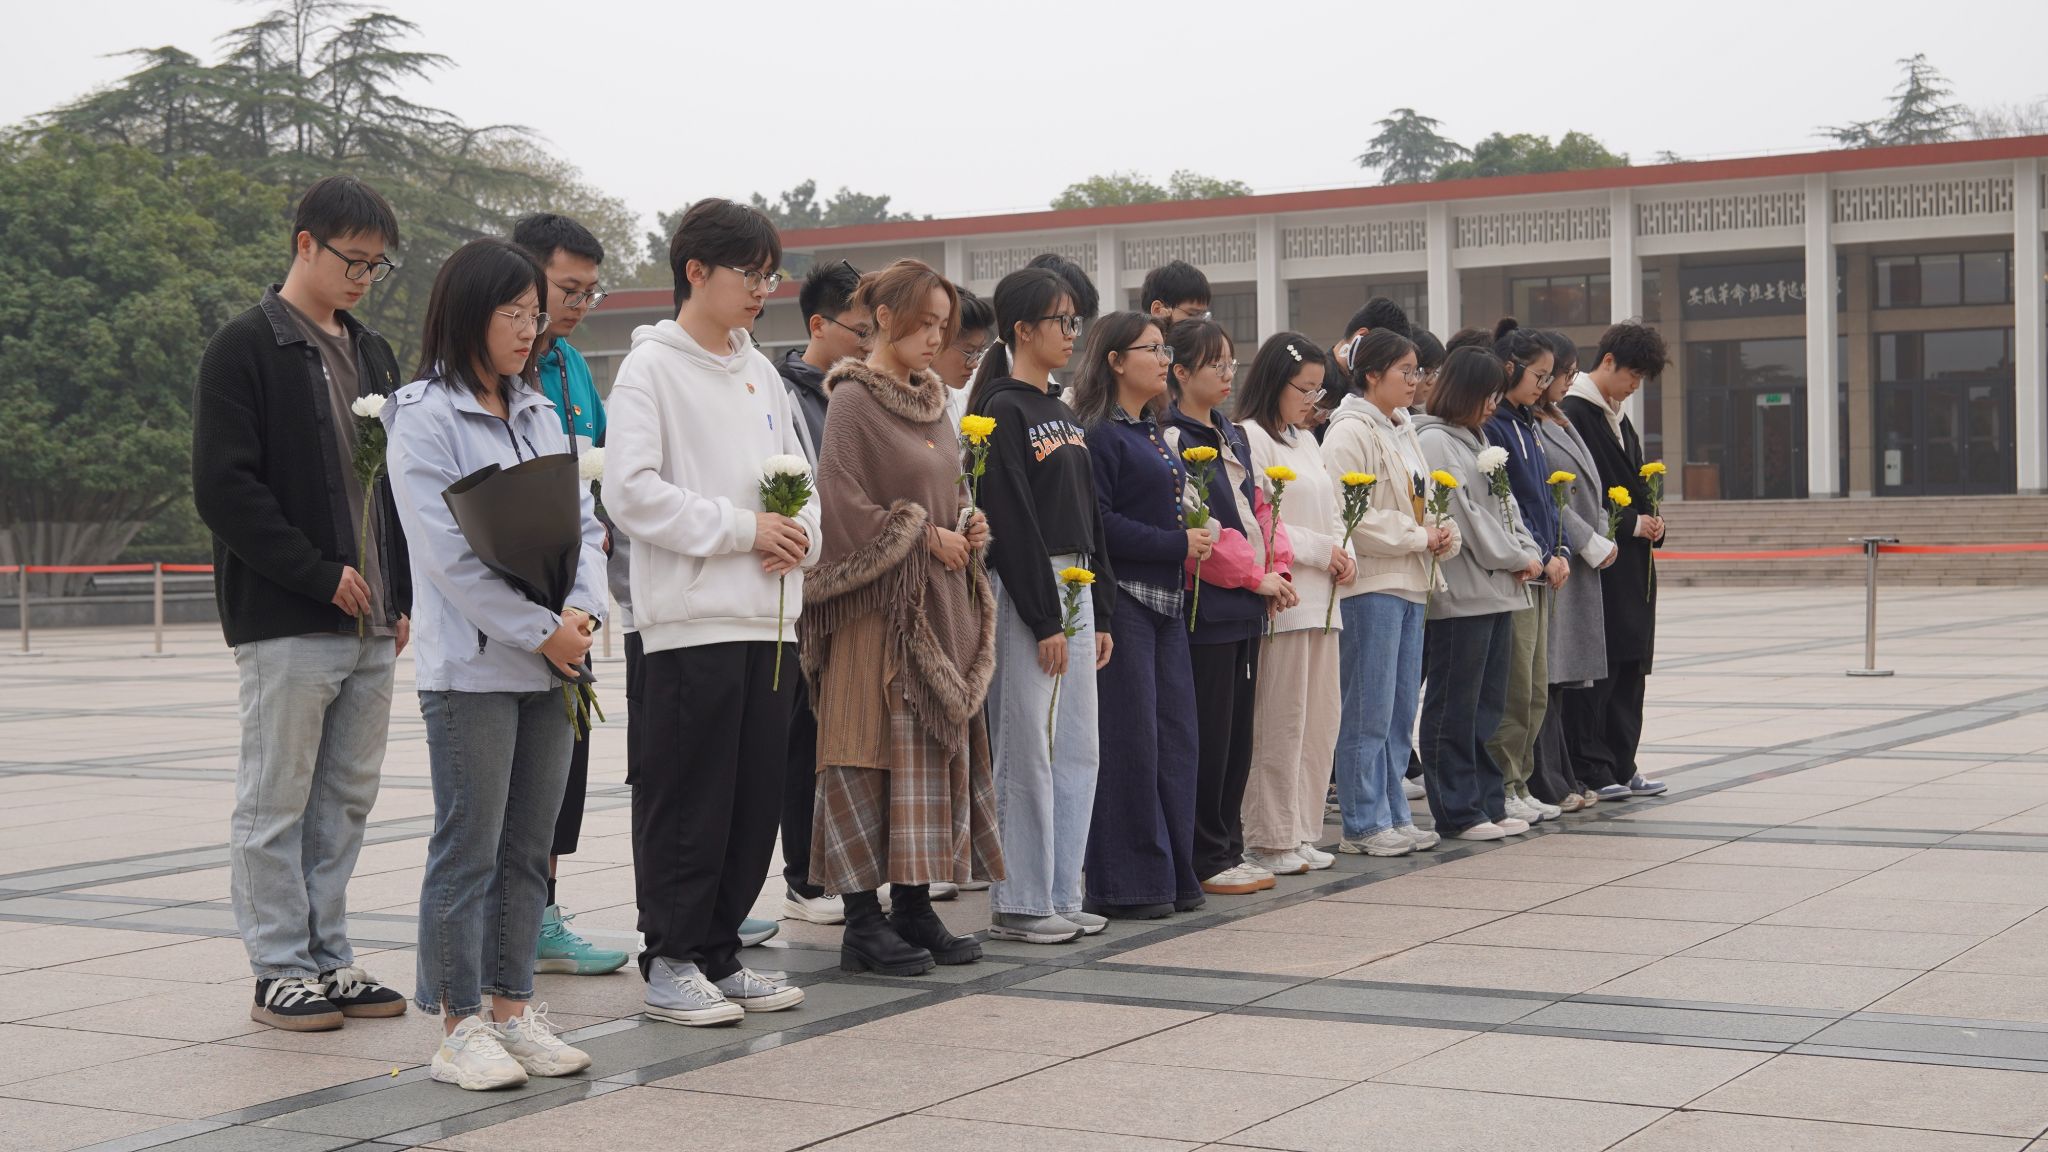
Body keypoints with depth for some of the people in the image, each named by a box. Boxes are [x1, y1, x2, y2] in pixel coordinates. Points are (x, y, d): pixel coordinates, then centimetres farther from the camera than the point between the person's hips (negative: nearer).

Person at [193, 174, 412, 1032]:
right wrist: (321, 576, -15)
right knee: (276, 802, 1)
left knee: (346, 800, 10)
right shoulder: (244, 350, -6)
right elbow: (224, 489, -13)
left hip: (369, 626, 7)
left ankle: (328, 957, 18)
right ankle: (281, 970, 8)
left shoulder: (372, 356, 16)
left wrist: (402, 596, 10)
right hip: (284, 623, -7)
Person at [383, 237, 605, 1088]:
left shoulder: (539, 413, 15)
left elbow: (583, 521, 13)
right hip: (471, 664, -7)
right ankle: (460, 1027, 3)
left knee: (529, 848, 10)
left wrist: (583, 612, -6)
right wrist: (541, 631, -14)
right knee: (467, 848, -3)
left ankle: (514, 1010, 17)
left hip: (550, 664, 7)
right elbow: (448, 554, -14)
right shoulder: (423, 417, -7)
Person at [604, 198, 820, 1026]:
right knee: (687, 800, -3)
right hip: (690, 616, -7)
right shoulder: (651, 368, -5)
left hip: (769, 616, 7)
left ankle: (717, 952, 19)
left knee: (757, 798, 9)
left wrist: (800, 534, -2)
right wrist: (743, 528, -15)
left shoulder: (760, 373, 17)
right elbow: (631, 492, -14)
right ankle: (670, 963, 7)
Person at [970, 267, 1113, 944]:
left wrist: (1099, 612, 14)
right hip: (1023, 591, -9)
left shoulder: (1062, 412, 16)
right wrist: (1044, 620, -18)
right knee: (1028, 752, -4)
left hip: (1074, 588, 9)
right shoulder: (1003, 412, -11)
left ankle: (1060, 895, 17)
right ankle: (1018, 905, 4)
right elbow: (1011, 521, -16)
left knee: (1078, 752, 10)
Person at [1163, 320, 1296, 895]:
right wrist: (1255, 576, -11)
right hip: (1207, 605, -8)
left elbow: (1259, 505, 18)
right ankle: (1206, 858, 4)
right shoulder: (1173, 439, -11)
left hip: (1246, 607, 9)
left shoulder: (1233, 435, 16)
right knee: (1209, 734, -4)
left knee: (1238, 733, 11)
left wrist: (1276, 566, 2)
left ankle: (1229, 848, 19)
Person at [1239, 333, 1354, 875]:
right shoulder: (1250, 439, -8)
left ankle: (1301, 832, 17)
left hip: (1320, 601, 9)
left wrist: (1344, 557, 5)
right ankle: (1269, 840, 1)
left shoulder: (1308, 442, 20)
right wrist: (1320, 551, -13)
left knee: (1320, 719, 9)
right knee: (1279, 723, -6)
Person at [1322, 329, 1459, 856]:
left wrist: (1445, 535, 3)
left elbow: (1423, 499, 25)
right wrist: (1419, 537, -14)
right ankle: (1363, 825, 2)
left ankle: (1393, 816, 19)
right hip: (1370, 585, -9)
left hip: (1410, 585, 9)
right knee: (1369, 714, -4)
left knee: (1401, 713, 12)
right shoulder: (1351, 433, -11)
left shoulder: (1403, 432, 18)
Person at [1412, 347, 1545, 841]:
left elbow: (1504, 506, 19)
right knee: (1454, 710, -3)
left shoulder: (1476, 441, 19)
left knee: (1488, 708, 12)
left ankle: (1489, 803, 18)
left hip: (1497, 591, 10)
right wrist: (1516, 559, -7)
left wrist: (1529, 553, 2)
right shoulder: (1434, 441, -11)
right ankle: (1457, 812, 1)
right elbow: (1464, 514, -15)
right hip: (1459, 595, -10)